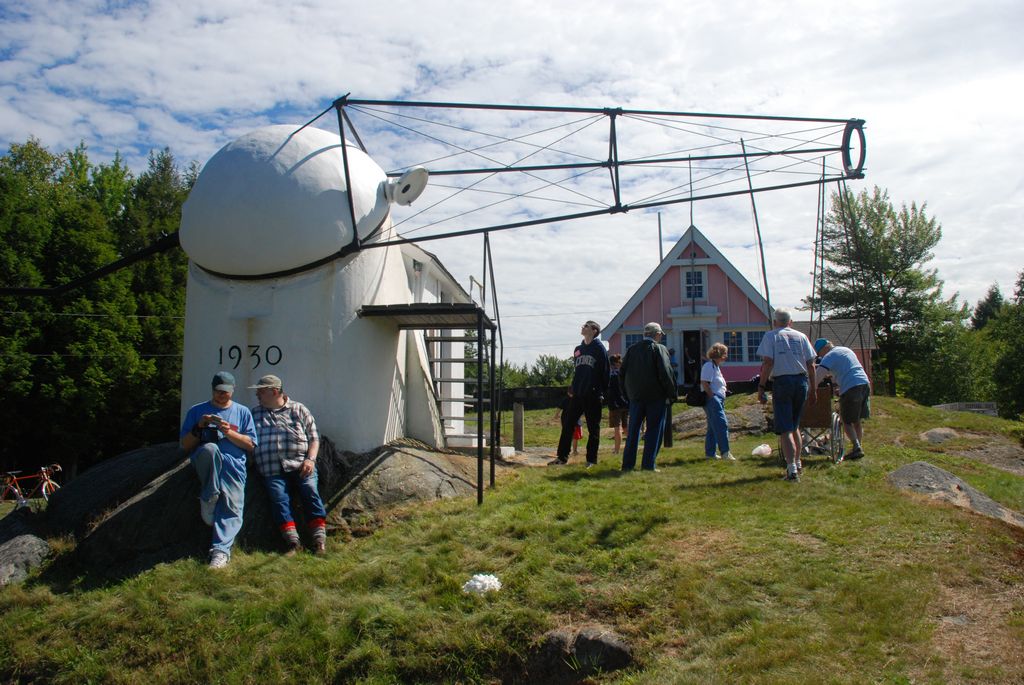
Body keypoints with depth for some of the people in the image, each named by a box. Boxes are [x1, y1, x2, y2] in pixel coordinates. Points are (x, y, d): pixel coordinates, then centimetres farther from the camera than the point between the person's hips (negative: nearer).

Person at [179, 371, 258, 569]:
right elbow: (186, 445, 16)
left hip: (233, 464, 1)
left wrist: (229, 432, -3)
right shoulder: (196, 411, 21)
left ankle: (221, 550, -29)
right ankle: (209, 500, -23)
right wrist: (199, 427, -2)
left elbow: (250, 445, 12)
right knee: (210, 448, -37)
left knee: (232, 507, -21)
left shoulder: (242, 412, 21)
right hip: (203, 460, -1)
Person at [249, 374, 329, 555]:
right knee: (278, 498, -22)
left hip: (300, 465, -1)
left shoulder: (298, 409, 14)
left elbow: (314, 437, 11)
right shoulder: (255, 413, 22)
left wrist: (310, 459, -3)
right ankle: (293, 540, -26)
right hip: (273, 470, 1)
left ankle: (320, 539, -24)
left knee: (310, 491, -21)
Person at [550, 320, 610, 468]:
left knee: (593, 428, 2)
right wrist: (572, 388, 12)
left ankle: (591, 459, 9)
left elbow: (605, 371, -4)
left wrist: (603, 392, -9)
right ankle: (562, 457, 8)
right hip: (577, 395, 6)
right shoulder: (578, 349, 16)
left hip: (593, 395, -6)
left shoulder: (599, 348, -1)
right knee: (567, 424, 3)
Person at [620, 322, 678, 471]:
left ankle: (628, 463, 10)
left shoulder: (632, 349, 9)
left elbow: (622, 373, 10)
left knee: (633, 430, 10)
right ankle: (648, 464, 0)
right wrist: (672, 394, -7)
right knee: (654, 430, 2)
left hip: (635, 396, 5)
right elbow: (665, 374, -14)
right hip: (656, 397, -5)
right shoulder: (659, 349, -7)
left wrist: (627, 393, 17)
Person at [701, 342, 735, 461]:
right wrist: (713, 397, -18)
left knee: (713, 427, 11)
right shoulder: (709, 366, -11)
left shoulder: (716, 366, 20)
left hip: (718, 400, 11)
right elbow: (704, 384, -19)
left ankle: (710, 453, 15)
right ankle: (725, 452, -18)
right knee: (722, 424, -16)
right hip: (712, 399, -11)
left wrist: (720, 400, 16)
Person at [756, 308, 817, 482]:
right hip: (801, 382, 4)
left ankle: (792, 469, -12)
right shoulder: (801, 336, 11)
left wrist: (761, 386, -7)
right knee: (795, 426, 20)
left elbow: (767, 363, -10)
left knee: (785, 429, -4)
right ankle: (797, 463, 28)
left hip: (782, 382, -4)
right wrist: (812, 388, 16)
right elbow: (811, 365, 8)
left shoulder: (771, 336, 1)